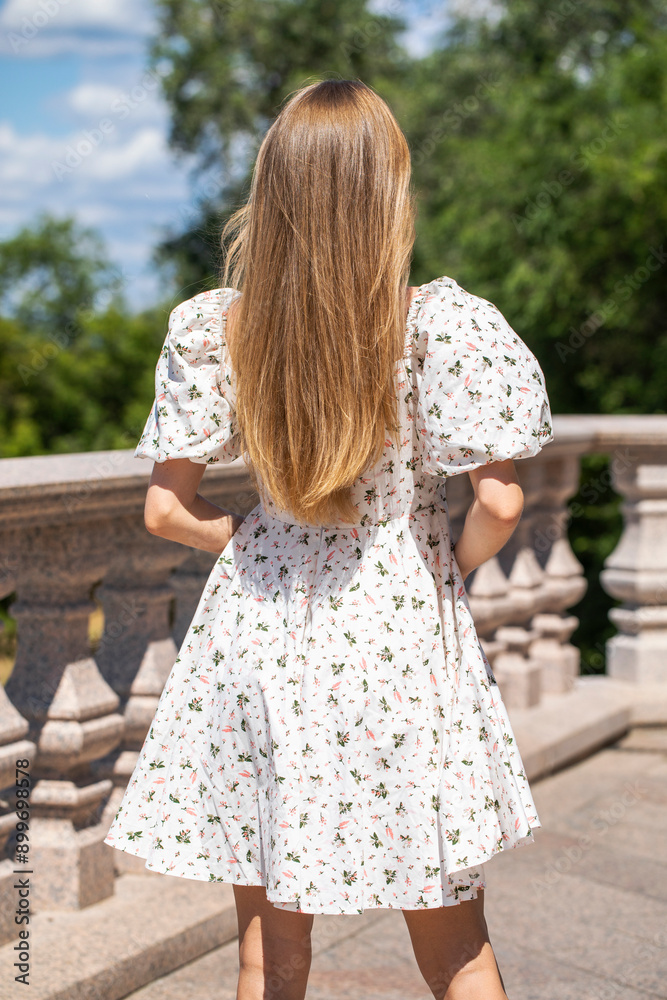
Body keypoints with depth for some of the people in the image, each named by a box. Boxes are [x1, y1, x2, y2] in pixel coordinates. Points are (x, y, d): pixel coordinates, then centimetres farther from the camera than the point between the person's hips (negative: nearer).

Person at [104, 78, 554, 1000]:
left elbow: (168, 510, -2)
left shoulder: (213, 328, -6)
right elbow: (499, 502, -17)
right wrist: (454, 569, 2)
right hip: (401, 638, -2)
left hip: (260, 640, 2)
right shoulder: (439, 325, -15)